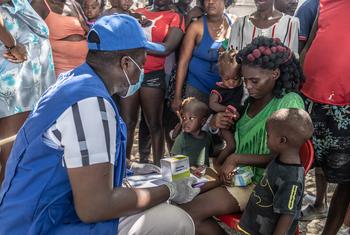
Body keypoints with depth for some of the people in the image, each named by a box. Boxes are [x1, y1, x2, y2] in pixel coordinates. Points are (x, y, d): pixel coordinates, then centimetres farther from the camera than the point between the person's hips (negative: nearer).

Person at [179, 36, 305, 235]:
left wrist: (236, 158, -18)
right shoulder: (252, 98, 6)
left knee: (189, 214, -18)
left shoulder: (290, 102, -14)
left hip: (261, 183, -7)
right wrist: (217, 123, -3)